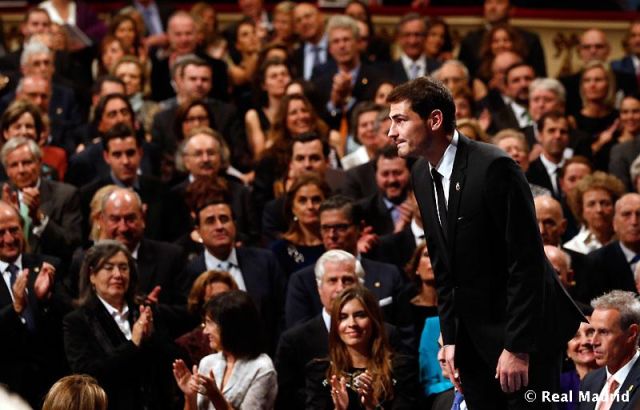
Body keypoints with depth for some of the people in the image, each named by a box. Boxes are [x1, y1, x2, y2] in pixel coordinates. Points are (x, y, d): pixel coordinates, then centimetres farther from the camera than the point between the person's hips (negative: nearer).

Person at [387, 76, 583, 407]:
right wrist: (450, 338, 7)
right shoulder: (422, 175, 4)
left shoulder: (493, 167, -20)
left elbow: (526, 261, -20)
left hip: (526, 330, -7)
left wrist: (517, 347, -20)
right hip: (474, 336, 7)